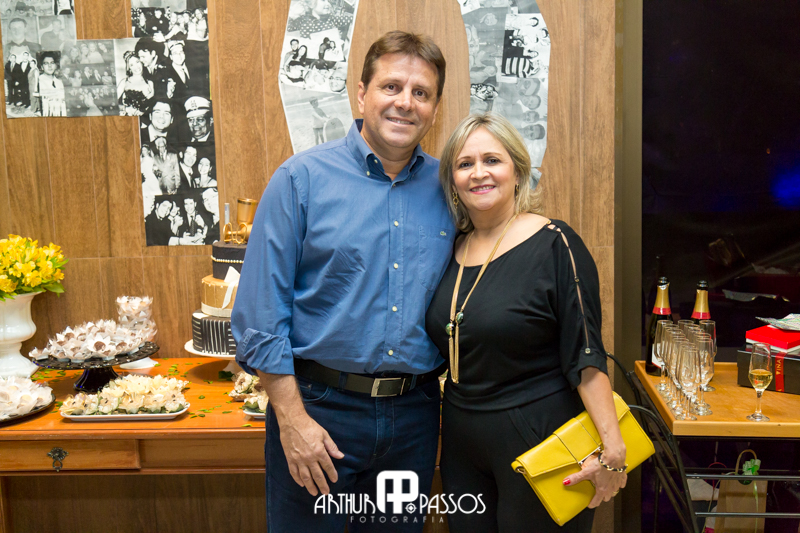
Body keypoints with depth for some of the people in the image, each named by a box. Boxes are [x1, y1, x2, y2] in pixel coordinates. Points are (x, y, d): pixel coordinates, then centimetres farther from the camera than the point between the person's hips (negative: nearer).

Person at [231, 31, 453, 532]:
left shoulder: (447, 187, 3)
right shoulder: (303, 178, -8)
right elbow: (261, 314, -10)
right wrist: (292, 418, -13)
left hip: (414, 413, 4)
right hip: (319, 405, -3)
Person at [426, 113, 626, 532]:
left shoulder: (555, 245, -12)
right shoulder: (454, 250, 5)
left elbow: (585, 356, -15)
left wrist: (611, 446, -21)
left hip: (539, 436, -5)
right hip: (462, 440, 6)